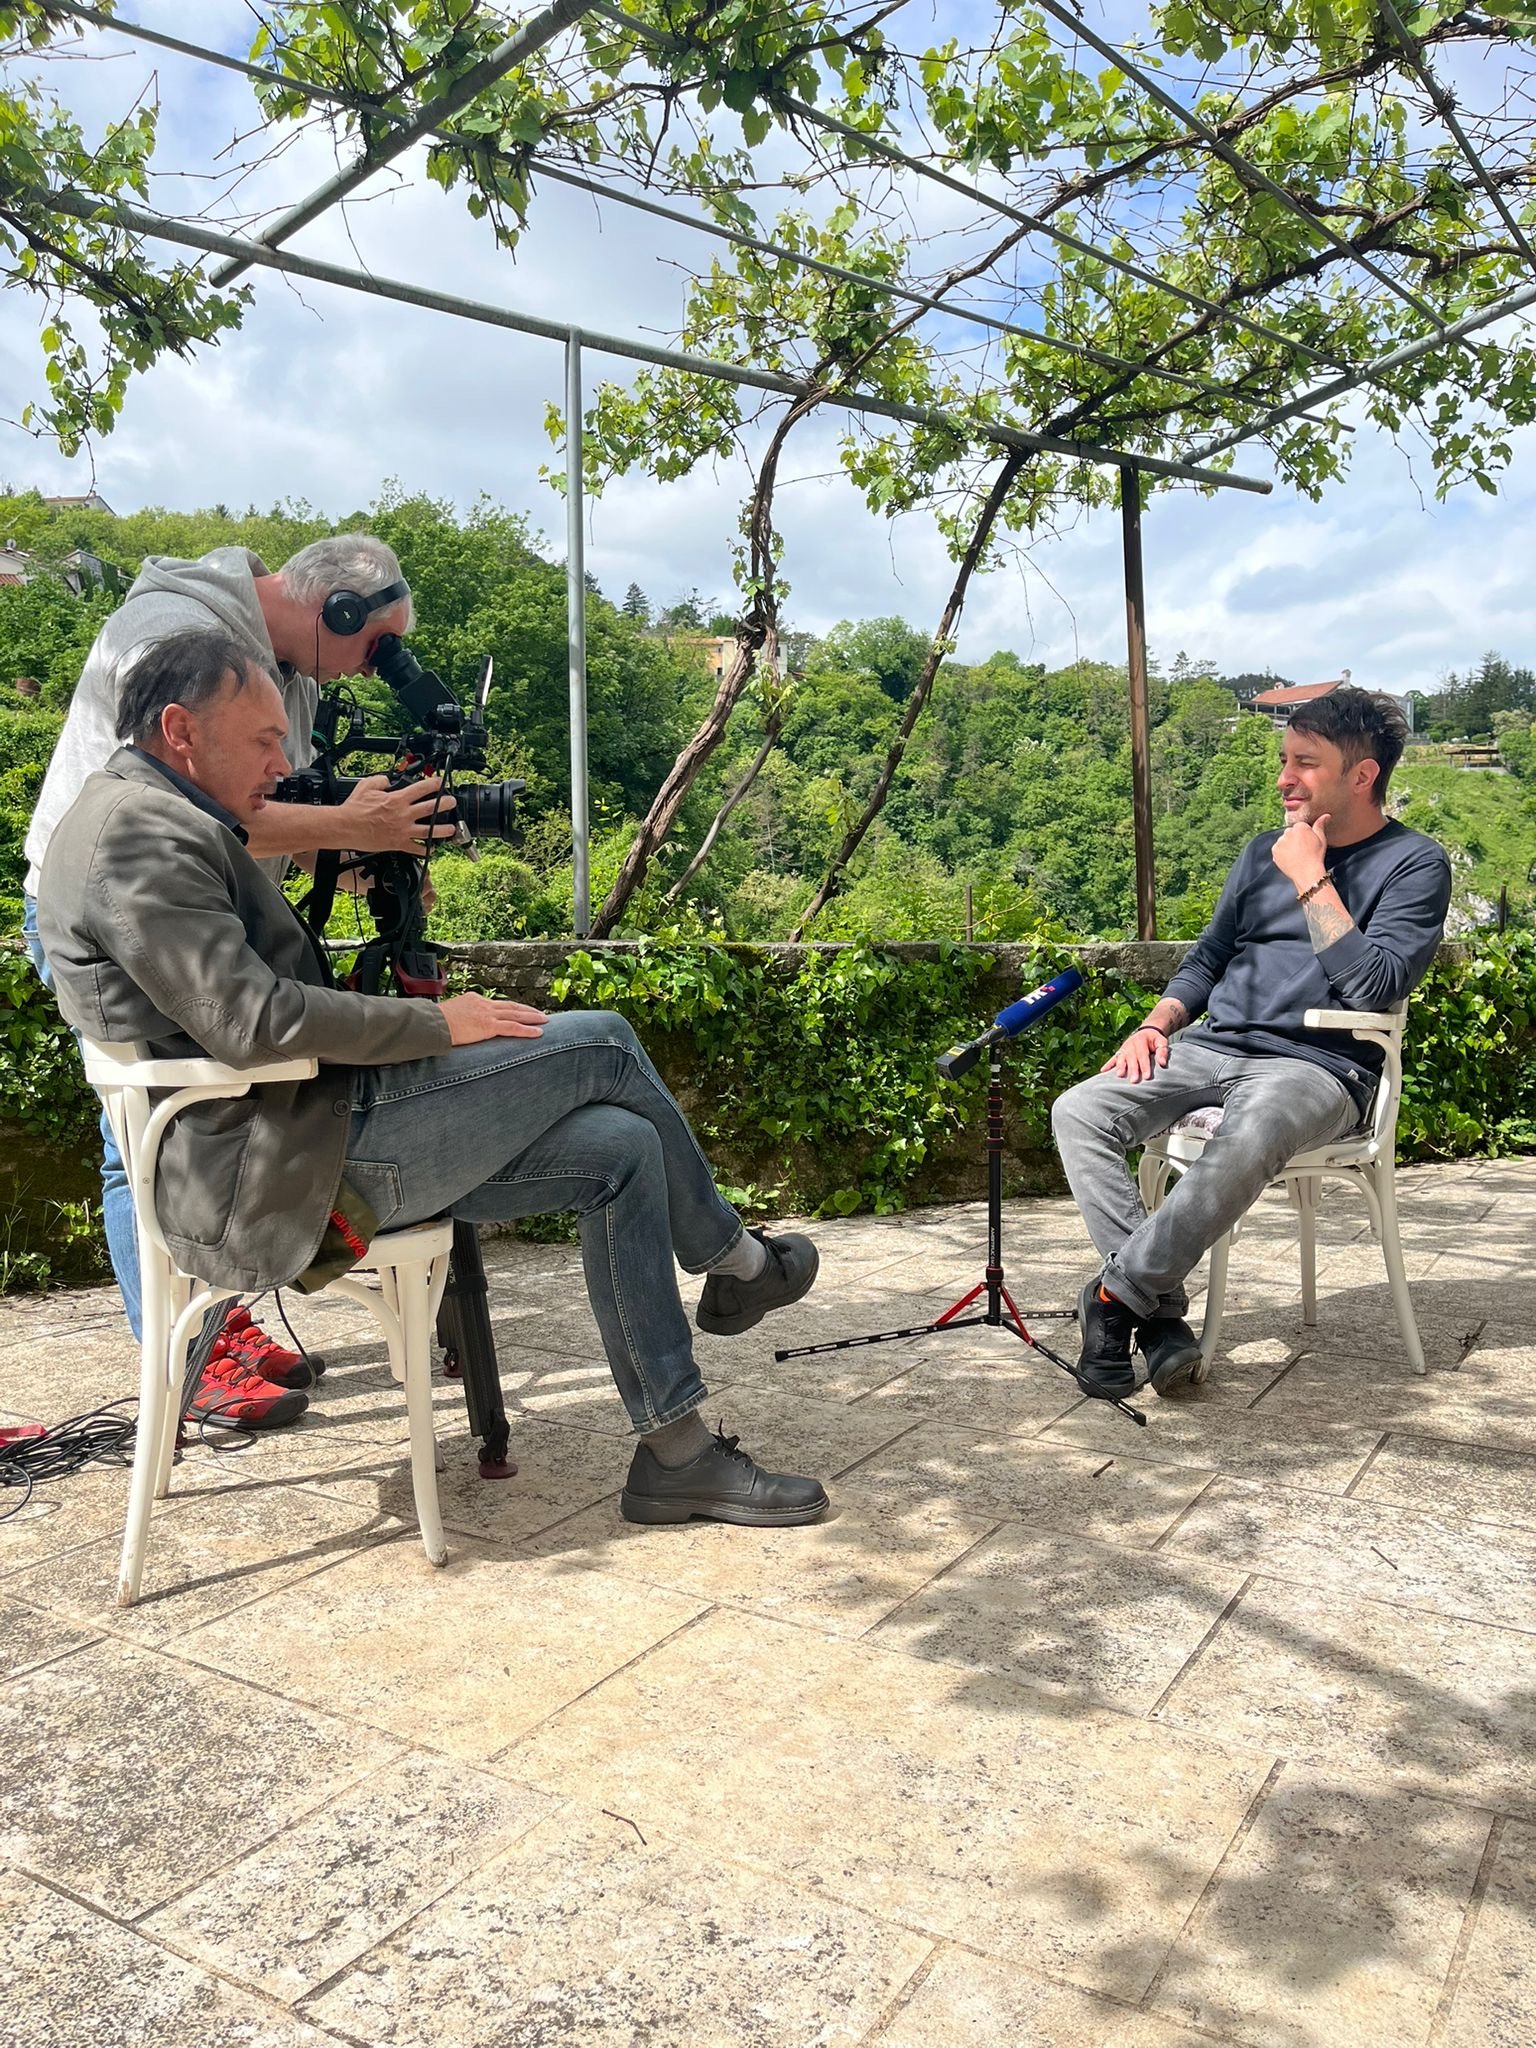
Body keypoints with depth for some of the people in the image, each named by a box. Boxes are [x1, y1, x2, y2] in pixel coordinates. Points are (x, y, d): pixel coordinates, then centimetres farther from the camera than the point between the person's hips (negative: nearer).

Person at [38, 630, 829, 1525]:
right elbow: (250, 1022, -22)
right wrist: (436, 1023, -14)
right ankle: (734, 1258, 11)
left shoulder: (169, 825, 21)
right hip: (279, 1173, -10)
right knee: (600, 1043, -11)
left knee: (619, 1149, 0)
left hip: (297, 1143, 10)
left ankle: (676, 1453, 5)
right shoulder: (134, 831, -12)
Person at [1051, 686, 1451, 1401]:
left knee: (1244, 1144, -40)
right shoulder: (1266, 851, 18)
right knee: (1077, 1111, -18)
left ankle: (1117, 1292, -21)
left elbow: (1372, 985, -14)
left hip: (1317, 1066, -6)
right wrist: (1156, 1025, 3)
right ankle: (1158, 1315, -20)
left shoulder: (1414, 863, 0)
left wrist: (1311, 879, -10)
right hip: (1212, 1047, 6)